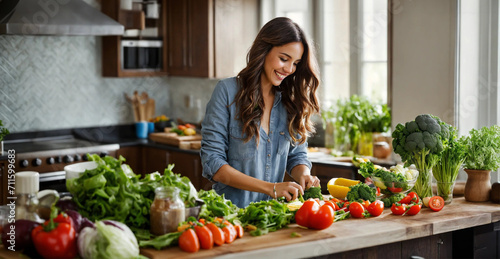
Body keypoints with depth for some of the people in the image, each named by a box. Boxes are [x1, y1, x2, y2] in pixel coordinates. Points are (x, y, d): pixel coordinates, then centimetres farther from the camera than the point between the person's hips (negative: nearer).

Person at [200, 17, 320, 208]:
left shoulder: (292, 99, 11)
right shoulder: (227, 91, -3)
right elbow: (212, 162, -8)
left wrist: (303, 176, -5)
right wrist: (270, 188, -15)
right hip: (231, 210, -3)